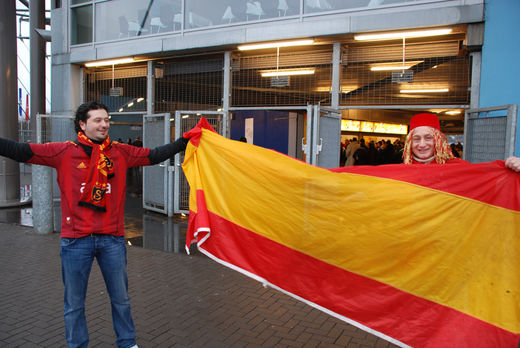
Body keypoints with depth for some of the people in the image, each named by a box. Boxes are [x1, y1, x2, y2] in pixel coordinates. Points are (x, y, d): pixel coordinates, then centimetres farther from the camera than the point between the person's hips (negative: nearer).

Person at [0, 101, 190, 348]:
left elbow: (154, 155, 6)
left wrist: (185, 142, 3)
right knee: (74, 303, 13)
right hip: (76, 240, -2)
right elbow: (22, 151, -4)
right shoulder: (64, 152, -1)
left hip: (112, 239, 2)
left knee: (121, 298, 15)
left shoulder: (121, 152, 5)